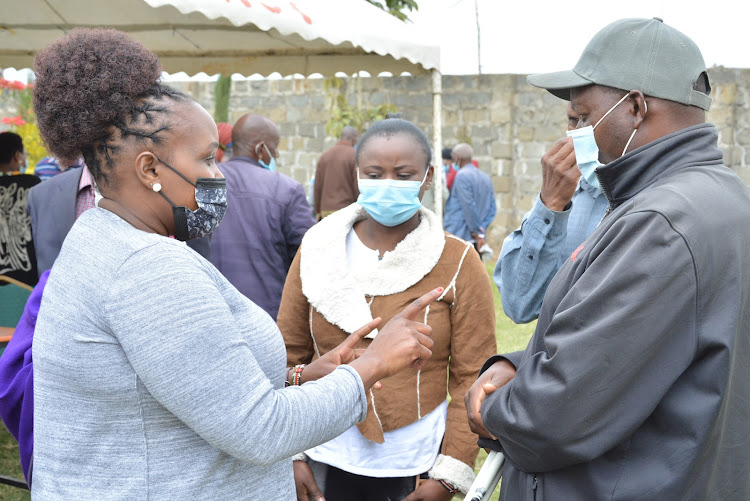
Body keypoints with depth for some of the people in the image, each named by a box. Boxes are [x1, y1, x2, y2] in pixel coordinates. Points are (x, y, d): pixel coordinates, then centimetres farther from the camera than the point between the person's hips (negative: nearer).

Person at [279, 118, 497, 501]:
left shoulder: (458, 263, -5)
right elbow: (289, 356, 4)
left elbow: (472, 377, -6)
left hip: (416, 463, -1)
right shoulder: (316, 250, 1)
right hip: (329, 460, 2)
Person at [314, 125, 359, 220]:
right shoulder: (354, 155, -5)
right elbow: (358, 187, -7)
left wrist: (317, 211, 17)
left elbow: (317, 186, 11)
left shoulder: (324, 155, 10)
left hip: (326, 209, 5)